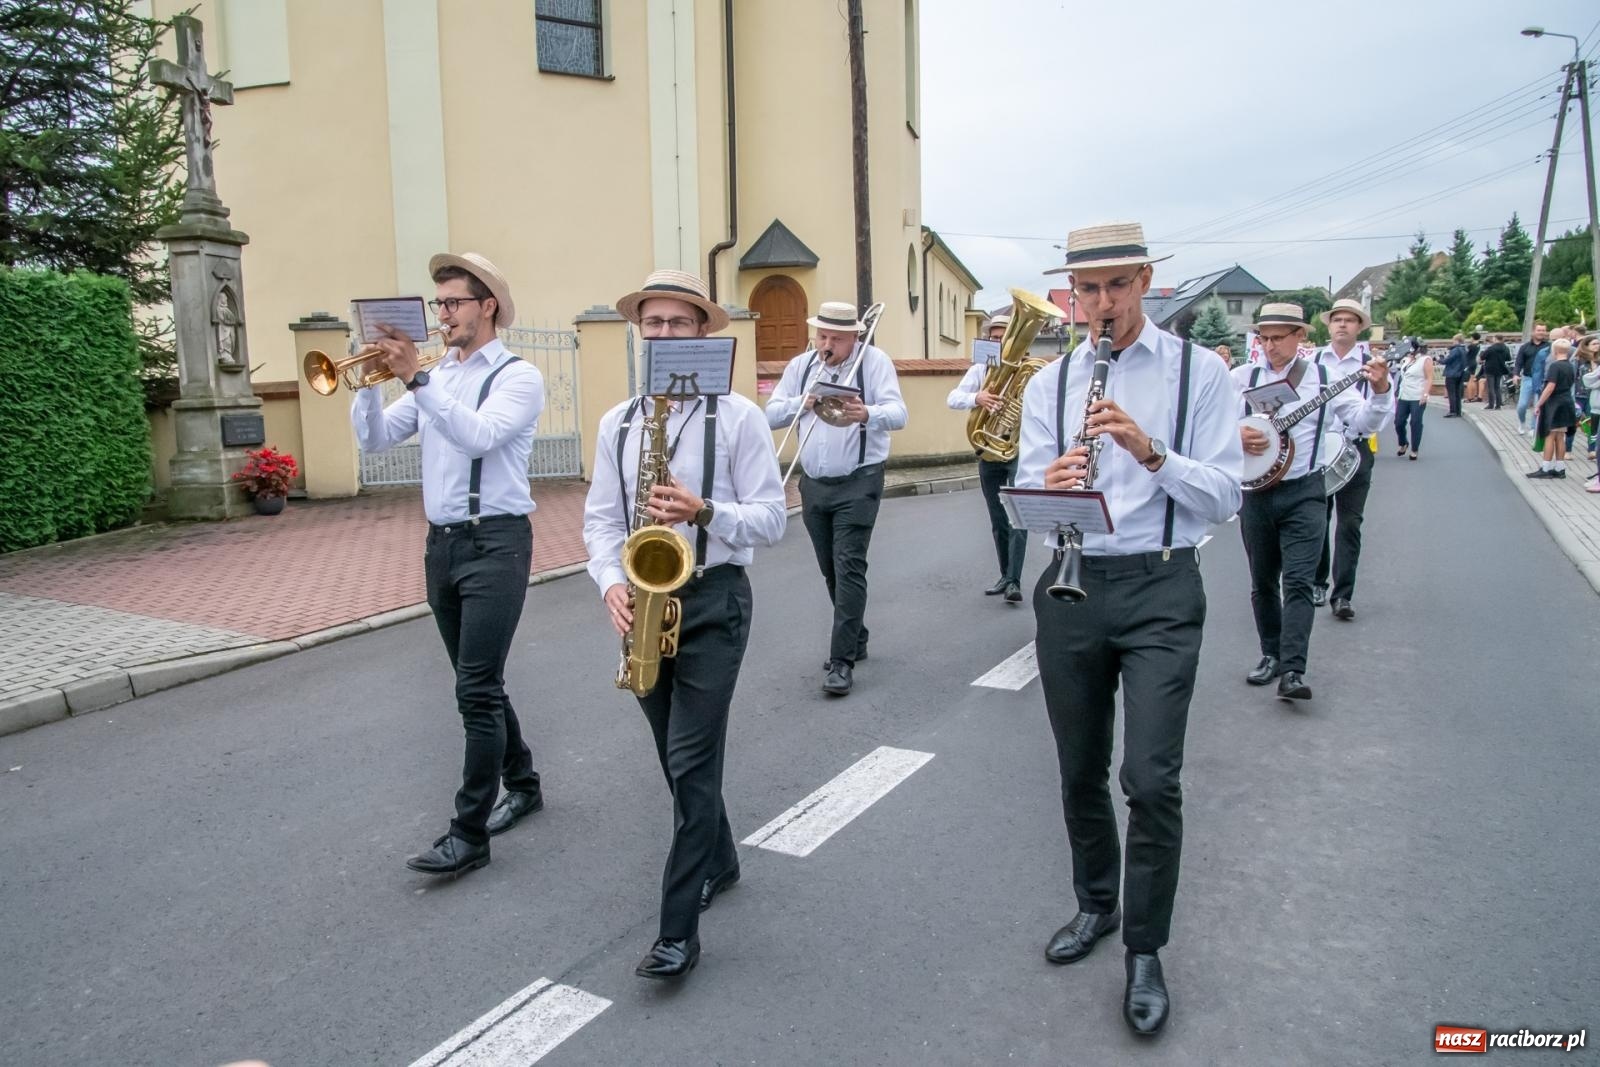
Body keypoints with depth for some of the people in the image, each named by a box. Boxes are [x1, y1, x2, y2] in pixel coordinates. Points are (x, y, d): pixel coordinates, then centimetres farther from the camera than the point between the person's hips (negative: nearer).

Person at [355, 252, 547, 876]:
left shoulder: (518, 376, -5)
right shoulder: (434, 379, 14)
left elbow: (479, 436, -23)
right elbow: (374, 439, 8)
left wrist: (416, 378, -25)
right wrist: (370, 379, -6)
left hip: (495, 543, -7)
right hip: (442, 543, 7)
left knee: (477, 689, -8)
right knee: (479, 684, 15)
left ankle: (469, 835, -1)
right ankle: (522, 784, 32)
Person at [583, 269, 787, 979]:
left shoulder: (738, 417, -5)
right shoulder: (617, 423, 8)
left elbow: (772, 520, -7)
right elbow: (600, 517, 7)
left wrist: (704, 510, -24)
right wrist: (612, 583, -11)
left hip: (712, 601, -5)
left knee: (692, 761, -7)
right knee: (677, 757, 17)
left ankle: (678, 933, 3)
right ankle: (719, 861, 40)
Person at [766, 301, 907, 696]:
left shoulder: (874, 360, -6)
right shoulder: (800, 366, 9)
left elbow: (897, 412, -18)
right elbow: (770, 415, 5)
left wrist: (866, 414, -40)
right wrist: (803, 402, -13)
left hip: (858, 482, -5)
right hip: (813, 484, 5)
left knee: (849, 568, -12)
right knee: (831, 570, 13)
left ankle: (842, 660, -8)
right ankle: (855, 639, 31)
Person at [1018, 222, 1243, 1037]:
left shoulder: (1200, 372, 0)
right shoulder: (1049, 383, 8)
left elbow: (1222, 497, -6)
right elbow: (1028, 496, 1)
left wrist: (1150, 449, -22)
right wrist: (1050, 485, -22)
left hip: (1160, 590, -3)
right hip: (1069, 589, 3)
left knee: (1151, 779, -8)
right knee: (1080, 773, 14)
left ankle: (1145, 952, 12)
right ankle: (1096, 905, 37)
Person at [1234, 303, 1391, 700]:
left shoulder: (1323, 378, 1)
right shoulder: (1242, 377, 3)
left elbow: (1363, 422, -2)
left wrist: (1380, 392, -20)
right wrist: (1234, 435, -15)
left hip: (1304, 493, -2)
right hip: (1255, 492, 2)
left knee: (1298, 582, -11)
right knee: (1263, 582, 12)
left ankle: (1292, 670, -14)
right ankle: (1271, 655, 26)